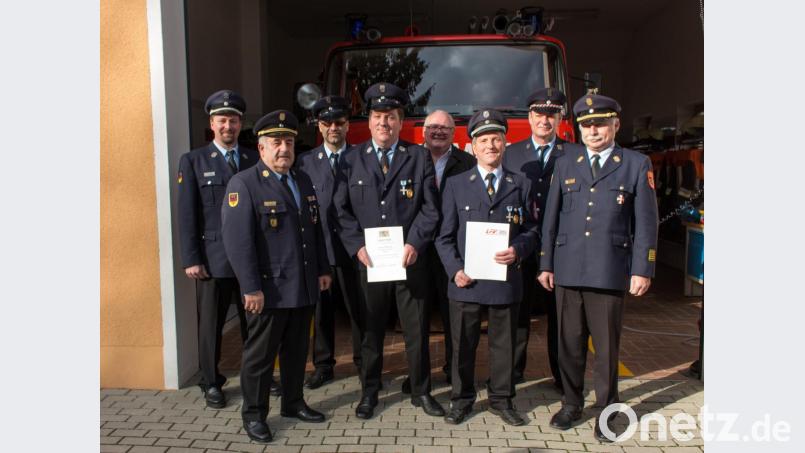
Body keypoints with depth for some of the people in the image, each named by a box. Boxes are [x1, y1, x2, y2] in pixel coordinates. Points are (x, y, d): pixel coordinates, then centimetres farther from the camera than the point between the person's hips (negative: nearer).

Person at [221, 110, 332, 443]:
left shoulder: (304, 181, 12)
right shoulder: (243, 184, -11)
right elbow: (237, 240, -17)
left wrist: (323, 269, 14)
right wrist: (251, 288, -19)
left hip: (305, 288, 7)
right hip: (269, 290, -6)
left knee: (297, 350, 18)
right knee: (260, 354, 8)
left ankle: (293, 403, 35)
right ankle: (253, 414, 24)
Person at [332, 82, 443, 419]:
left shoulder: (419, 157, 5)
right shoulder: (352, 159, 7)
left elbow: (430, 209, 0)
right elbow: (342, 209, 3)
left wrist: (414, 244, -11)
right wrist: (357, 246, -9)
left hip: (410, 259, 0)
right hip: (368, 260, 0)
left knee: (417, 329, 9)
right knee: (371, 329, 10)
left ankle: (421, 392, 25)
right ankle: (369, 393, 26)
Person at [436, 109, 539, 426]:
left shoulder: (521, 185, 8)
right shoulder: (456, 185, 4)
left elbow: (531, 230, 8)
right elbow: (445, 236, 3)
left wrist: (518, 249, -12)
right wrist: (455, 269, -10)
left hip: (506, 279, 1)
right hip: (466, 281, -1)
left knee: (503, 343, 13)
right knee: (463, 344, 9)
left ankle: (501, 400, 30)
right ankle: (462, 400, 27)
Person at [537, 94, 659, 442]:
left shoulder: (637, 165, 4)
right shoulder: (565, 164, 11)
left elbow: (646, 222, 1)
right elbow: (551, 217, 11)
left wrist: (642, 270, -4)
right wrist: (546, 264, 8)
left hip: (610, 272, -2)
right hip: (568, 270, 2)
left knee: (607, 345, 7)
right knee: (570, 342, 11)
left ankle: (606, 410, 24)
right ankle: (571, 403, 28)